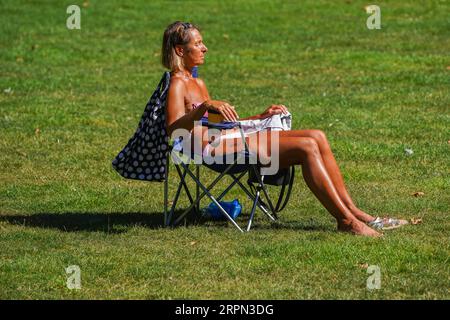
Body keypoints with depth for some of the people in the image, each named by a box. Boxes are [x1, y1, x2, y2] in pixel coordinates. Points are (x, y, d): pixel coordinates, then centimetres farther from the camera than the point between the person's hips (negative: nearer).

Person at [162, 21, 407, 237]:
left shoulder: (197, 83, 25)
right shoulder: (177, 85, -5)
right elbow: (173, 129, -20)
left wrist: (261, 117, 20)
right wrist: (206, 106, -33)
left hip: (231, 140, 10)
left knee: (316, 137, -6)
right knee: (306, 147, -22)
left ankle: (351, 210, -9)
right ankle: (345, 219, -22)